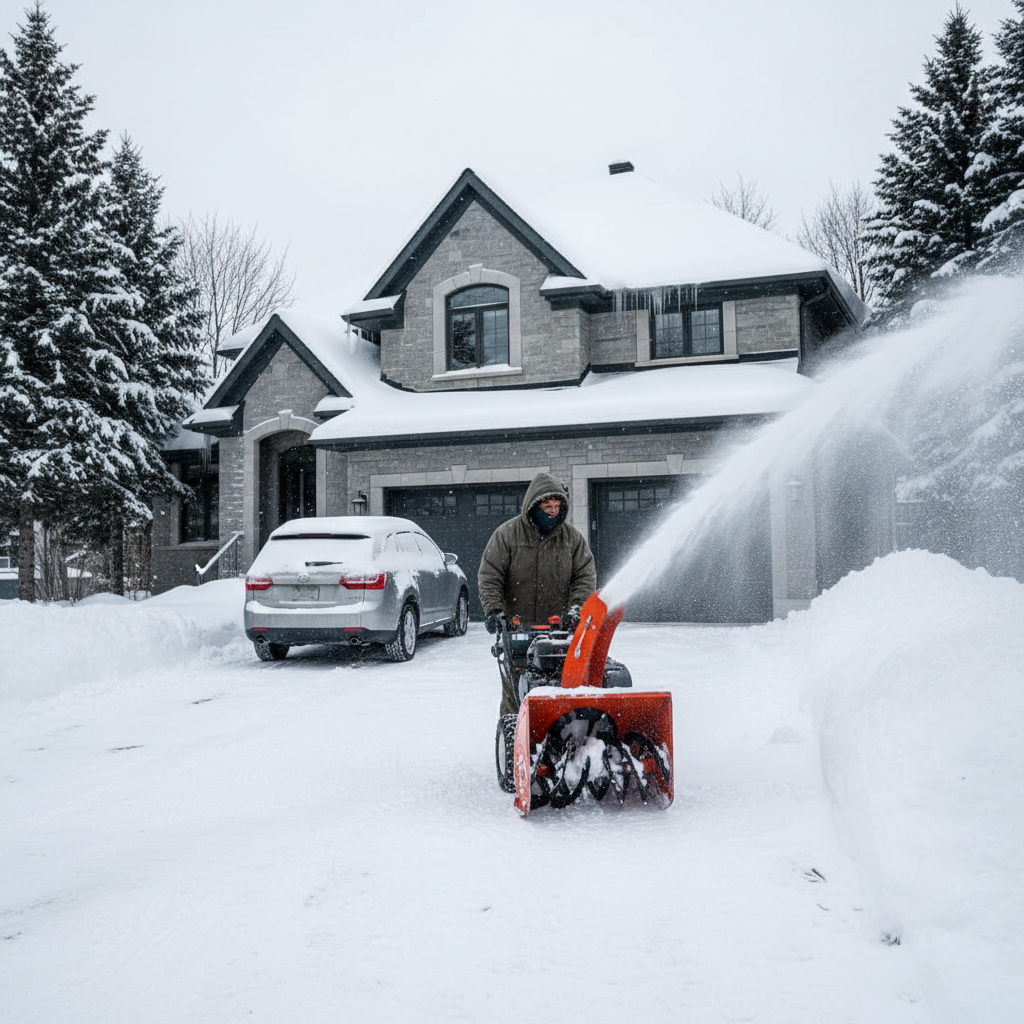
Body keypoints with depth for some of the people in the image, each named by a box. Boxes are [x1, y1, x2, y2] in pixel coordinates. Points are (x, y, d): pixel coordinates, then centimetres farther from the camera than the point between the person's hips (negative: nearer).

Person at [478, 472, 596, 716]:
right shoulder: (507, 534, 2)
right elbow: (489, 576, 1)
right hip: (517, 628, -1)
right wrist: (493, 609, -12)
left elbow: (585, 576, 7)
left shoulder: (572, 537, 8)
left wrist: (576, 608, -9)